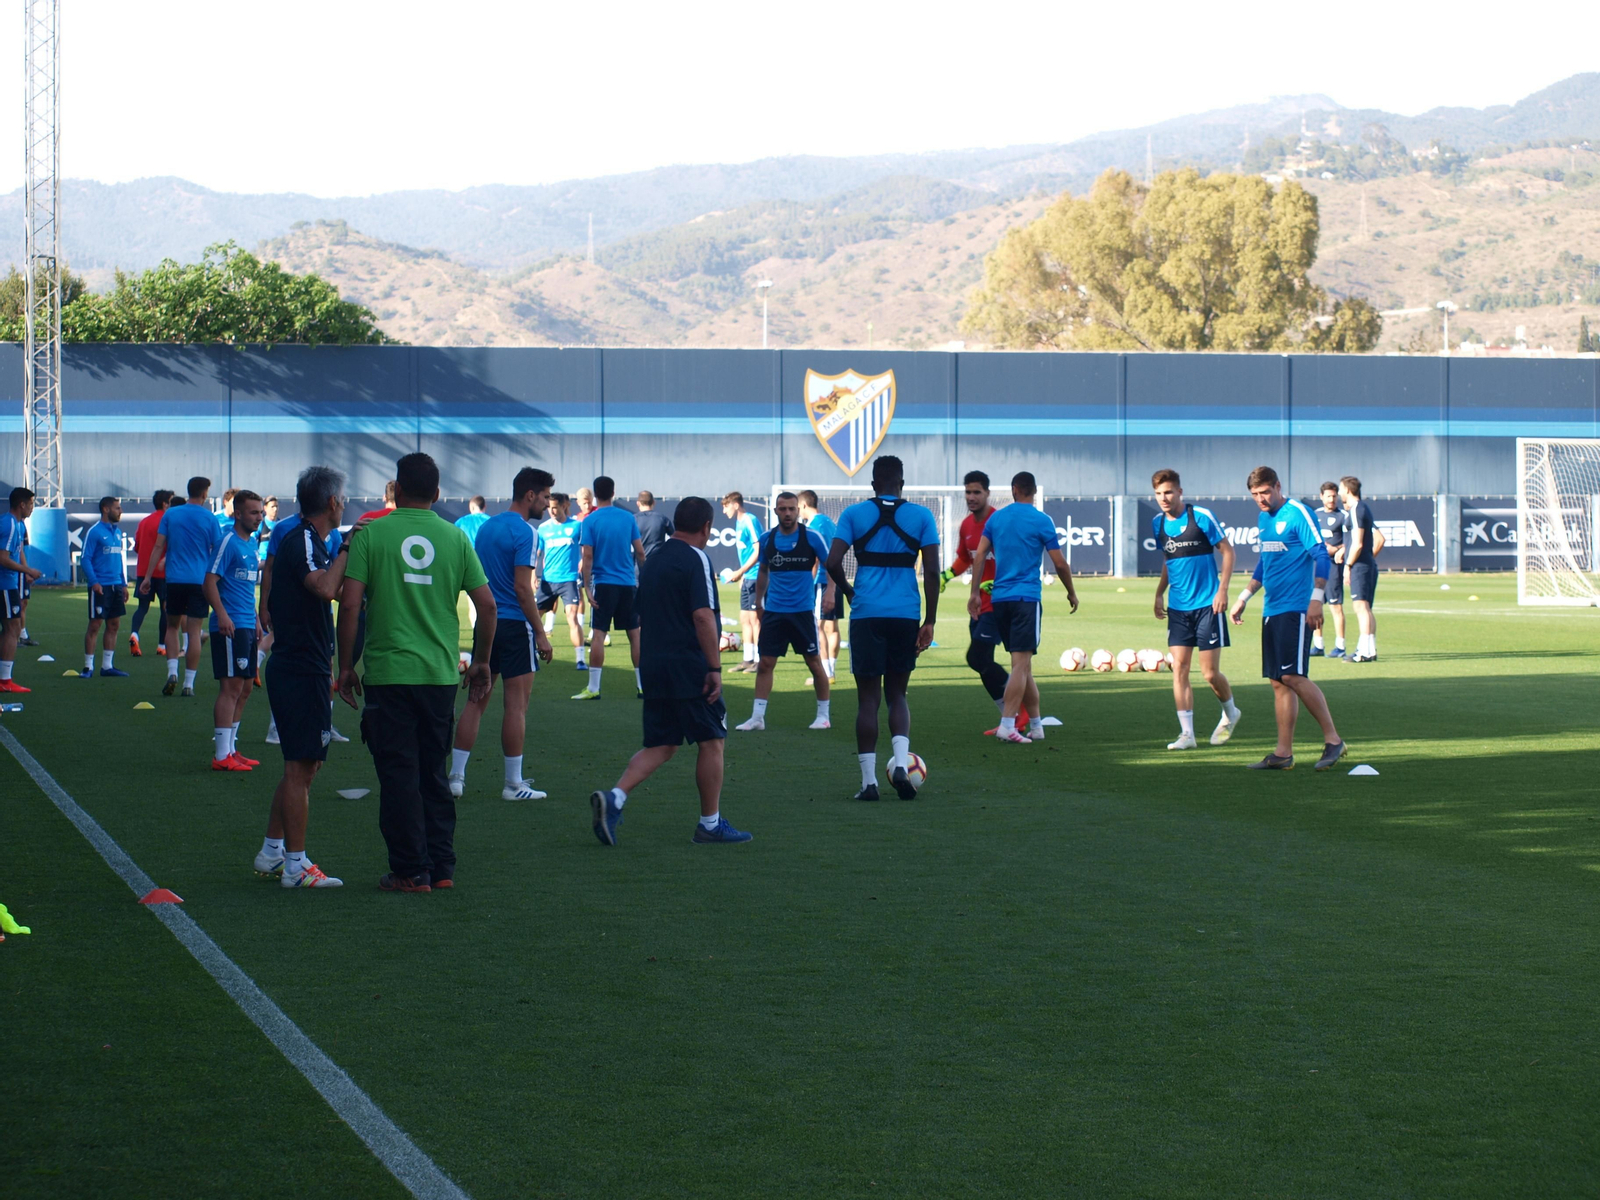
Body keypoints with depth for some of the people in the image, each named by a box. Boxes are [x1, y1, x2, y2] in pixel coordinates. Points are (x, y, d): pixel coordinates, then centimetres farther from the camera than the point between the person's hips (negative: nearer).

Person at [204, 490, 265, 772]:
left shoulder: (252, 543, 16)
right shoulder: (229, 542, -11)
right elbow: (210, 582, -16)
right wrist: (222, 615, -27)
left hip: (248, 626, 9)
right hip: (230, 626, -9)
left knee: (245, 688, 12)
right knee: (232, 686, -10)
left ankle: (231, 749, 21)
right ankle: (222, 756, -8)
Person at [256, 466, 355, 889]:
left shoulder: (301, 539, 16)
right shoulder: (303, 541, -15)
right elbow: (325, 588, -36)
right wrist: (346, 549, -23)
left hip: (294, 665, 10)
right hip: (303, 671, -10)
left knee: (302, 766, 17)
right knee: (300, 768, -6)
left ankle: (272, 852, 23)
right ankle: (296, 866, -2)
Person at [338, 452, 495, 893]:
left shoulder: (371, 534, -4)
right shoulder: (455, 537, 3)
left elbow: (349, 605, -9)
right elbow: (487, 604, 3)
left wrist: (346, 666, 1)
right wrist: (481, 662, 16)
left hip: (388, 672, -3)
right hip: (441, 674, 3)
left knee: (399, 775, 3)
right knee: (435, 774, 15)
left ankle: (410, 870, 4)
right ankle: (442, 867, 16)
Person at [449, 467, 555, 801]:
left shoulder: (486, 527, 13)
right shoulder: (523, 532, -12)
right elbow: (522, 588, -17)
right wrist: (541, 634, -14)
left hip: (486, 623, 7)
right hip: (515, 624, -7)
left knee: (477, 699, 10)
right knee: (516, 704, -2)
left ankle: (456, 777, 9)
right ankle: (513, 784, 2)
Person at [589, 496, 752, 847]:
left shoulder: (652, 562, 15)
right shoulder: (695, 559, -10)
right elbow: (703, 615, -19)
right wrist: (715, 667, -17)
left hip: (653, 667, 8)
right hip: (689, 669, -8)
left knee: (660, 745, 10)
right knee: (711, 741, 5)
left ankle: (613, 798, -10)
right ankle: (710, 824, 10)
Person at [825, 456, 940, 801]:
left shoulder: (854, 514, 4)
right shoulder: (921, 516, 6)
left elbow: (833, 562, -5)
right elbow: (932, 571, 0)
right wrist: (930, 621, 4)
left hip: (866, 614, -1)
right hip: (906, 615, 1)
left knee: (868, 698, 4)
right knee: (897, 694, 13)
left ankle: (869, 781, 0)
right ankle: (901, 763, -10)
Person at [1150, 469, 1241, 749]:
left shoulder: (1201, 516, -10)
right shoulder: (1158, 523, 6)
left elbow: (1227, 551, -5)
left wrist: (1223, 589, -12)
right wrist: (1160, 593, 13)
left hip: (1207, 605, -5)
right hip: (1177, 607, 5)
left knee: (1210, 673, -2)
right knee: (1179, 668, -4)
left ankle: (1230, 713, 27)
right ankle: (1187, 733, 0)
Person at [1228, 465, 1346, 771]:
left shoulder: (1298, 514, -9)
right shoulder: (1262, 519, 16)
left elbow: (1321, 556, -13)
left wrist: (1316, 598, -22)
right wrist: (1243, 598, 27)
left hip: (1296, 608, -8)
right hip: (1271, 609, 8)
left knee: (1293, 676, -14)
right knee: (1278, 681, 6)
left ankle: (1333, 740, -5)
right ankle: (1283, 753, 8)